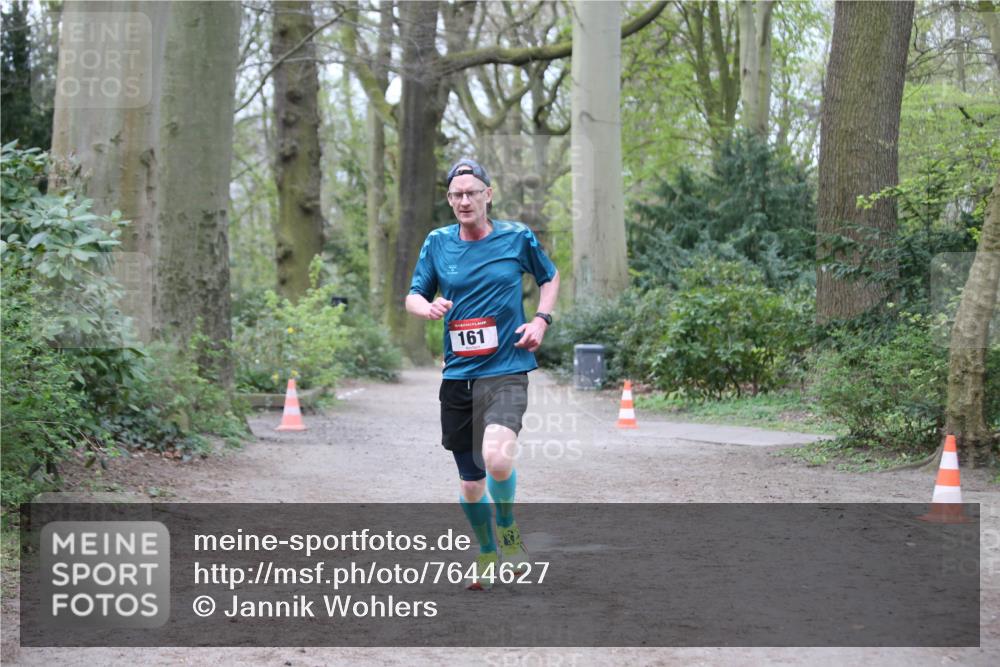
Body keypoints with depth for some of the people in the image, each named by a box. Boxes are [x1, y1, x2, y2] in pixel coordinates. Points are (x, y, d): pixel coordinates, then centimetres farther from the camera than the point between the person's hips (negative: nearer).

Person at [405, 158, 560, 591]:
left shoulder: (517, 237, 2)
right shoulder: (437, 243, 6)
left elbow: (550, 277, 18)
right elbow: (413, 296, 13)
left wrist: (541, 320, 1)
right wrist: (428, 308, -11)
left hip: (507, 369, -3)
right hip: (457, 375, 3)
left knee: (496, 457, -27)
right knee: (470, 483, 8)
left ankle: (509, 527, 3)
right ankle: (487, 556, 33)